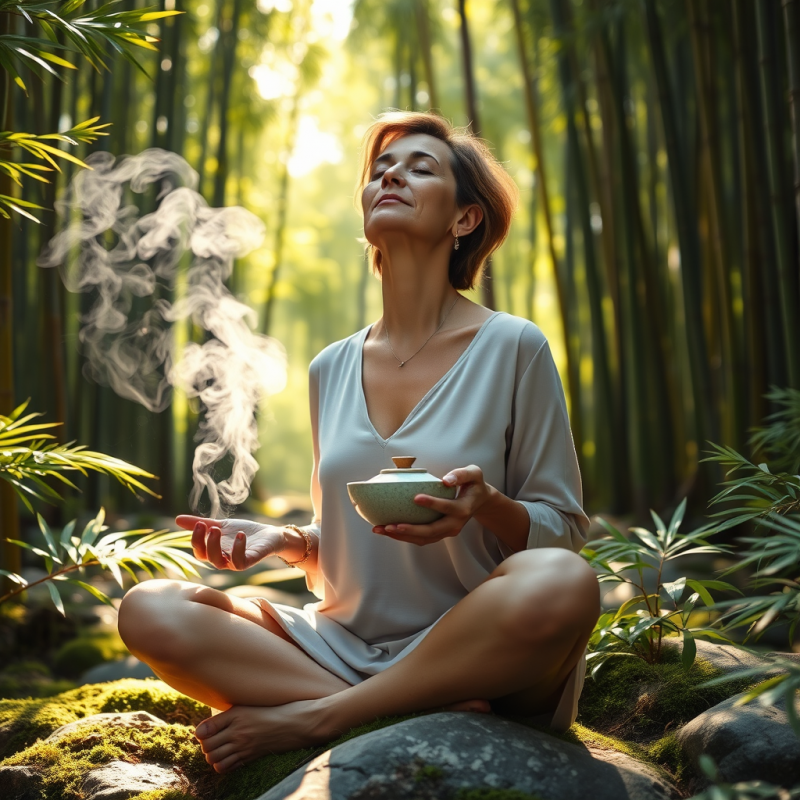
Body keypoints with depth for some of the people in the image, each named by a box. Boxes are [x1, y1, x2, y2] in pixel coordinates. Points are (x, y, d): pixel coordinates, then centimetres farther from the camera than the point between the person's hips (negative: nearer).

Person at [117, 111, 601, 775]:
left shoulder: (513, 348, -3)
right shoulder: (331, 370, 10)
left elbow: (563, 530, 0)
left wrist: (487, 506, -21)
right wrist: (281, 539, -2)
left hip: (467, 650, -4)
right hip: (343, 646, 4)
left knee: (561, 584, -35)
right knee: (149, 612, -15)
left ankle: (309, 717, -20)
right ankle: (431, 716, -19)